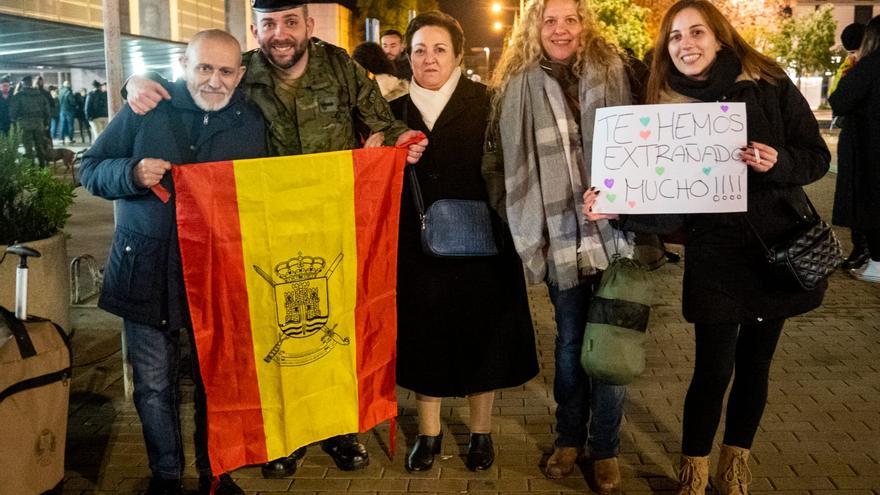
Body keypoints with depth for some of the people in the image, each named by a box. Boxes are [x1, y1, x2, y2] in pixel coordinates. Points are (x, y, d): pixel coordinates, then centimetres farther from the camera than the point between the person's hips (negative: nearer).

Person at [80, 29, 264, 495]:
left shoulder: (252, 123, 2)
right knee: (153, 385, 10)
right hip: (147, 271, -1)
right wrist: (133, 174, -19)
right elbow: (91, 169, 1)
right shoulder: (147, 109, -3)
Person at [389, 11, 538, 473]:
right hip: (417, 246, 2)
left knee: (480, 336, 9)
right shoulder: (397, 112, 6)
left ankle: (481, 431, 27)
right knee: (424, 336, 9)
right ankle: (428, 432, 27)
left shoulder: (484, 103, -3)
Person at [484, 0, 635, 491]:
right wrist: (519, 222, 1)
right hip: (560, 236, 0)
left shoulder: (613, 73, 5)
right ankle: (570, 437, 29)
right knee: (570, 340, 12)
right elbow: (505, 162, 5)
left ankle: (605, 448, 20)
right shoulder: (519, 86, 4)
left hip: (612, 229, 0)